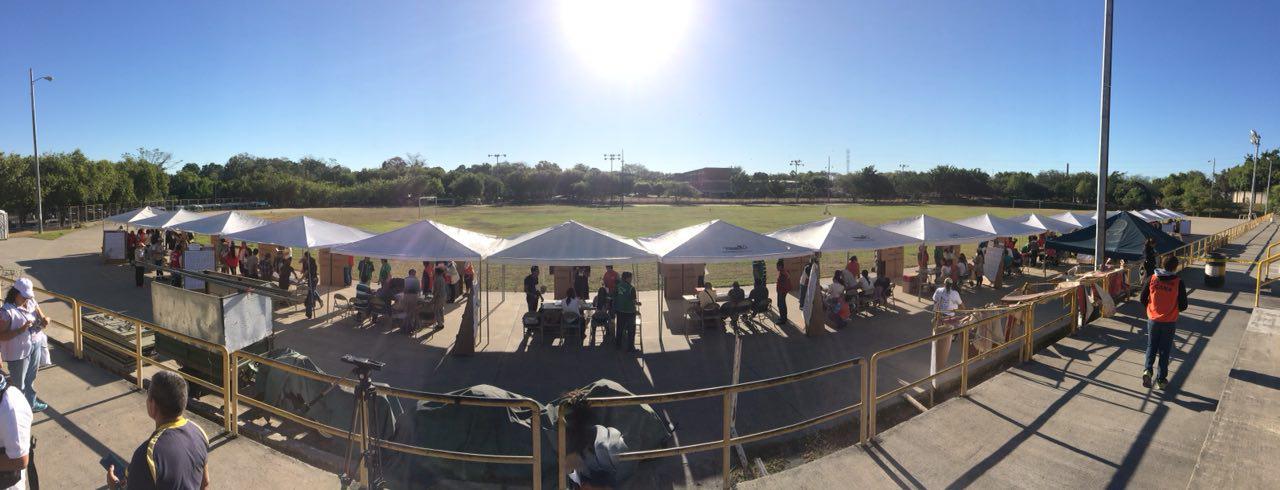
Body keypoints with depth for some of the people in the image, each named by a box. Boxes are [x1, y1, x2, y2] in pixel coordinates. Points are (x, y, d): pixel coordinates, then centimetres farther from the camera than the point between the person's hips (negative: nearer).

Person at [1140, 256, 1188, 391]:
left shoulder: (1152, 278, -8)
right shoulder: (1178, 282, -13)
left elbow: (1143, 299, -2)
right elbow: (1183, 306, -8)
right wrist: (1174, 309, 13)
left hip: (1153, 320, 1)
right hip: (1170, 322, -1)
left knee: (1151, 347, 16)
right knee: (1164, 350, 10)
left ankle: (1147, 370, -4)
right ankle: (1161, 379, 18)